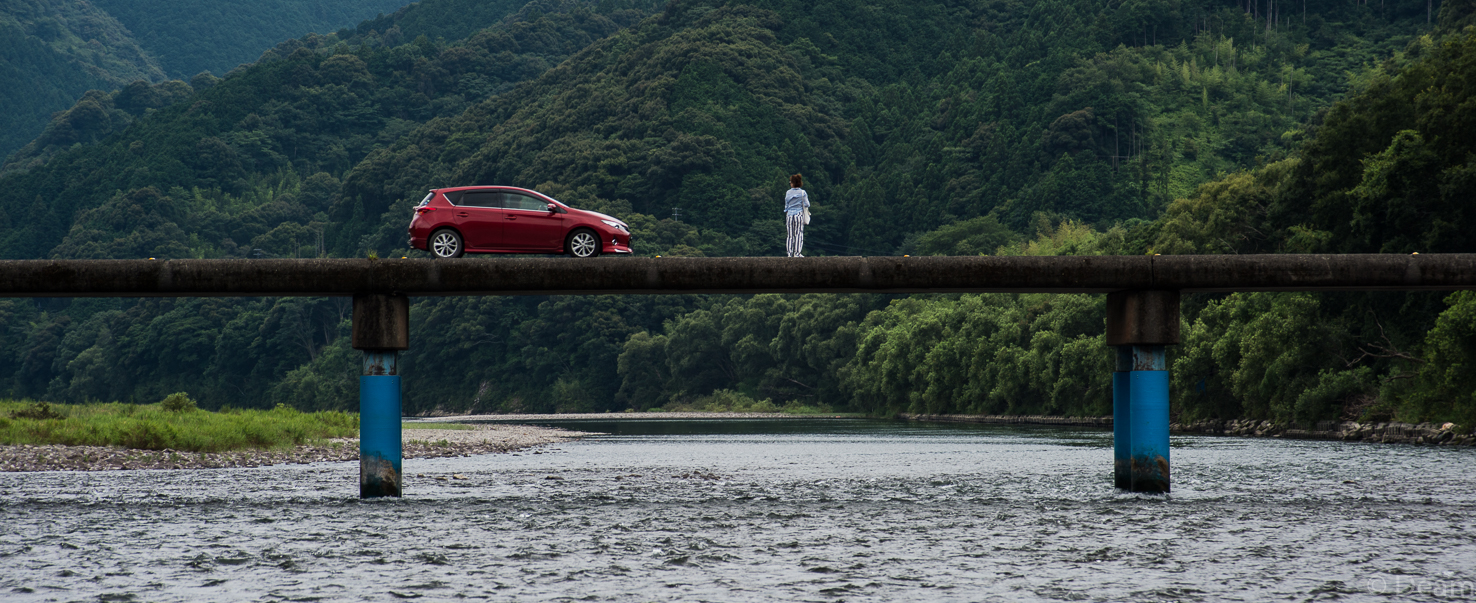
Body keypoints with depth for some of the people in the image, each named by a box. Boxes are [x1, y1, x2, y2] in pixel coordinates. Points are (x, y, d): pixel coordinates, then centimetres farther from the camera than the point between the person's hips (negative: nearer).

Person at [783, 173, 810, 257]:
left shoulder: (788, 193, 4)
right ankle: (796, 252, -5)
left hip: (789, 215, 2)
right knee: (799, 234, 1)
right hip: (799, 214, -2)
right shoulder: (802, 193, -3)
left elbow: (786, 206, 10)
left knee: (789, 235, 7)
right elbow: (806, 204, -1)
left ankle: (790, 252, 4)